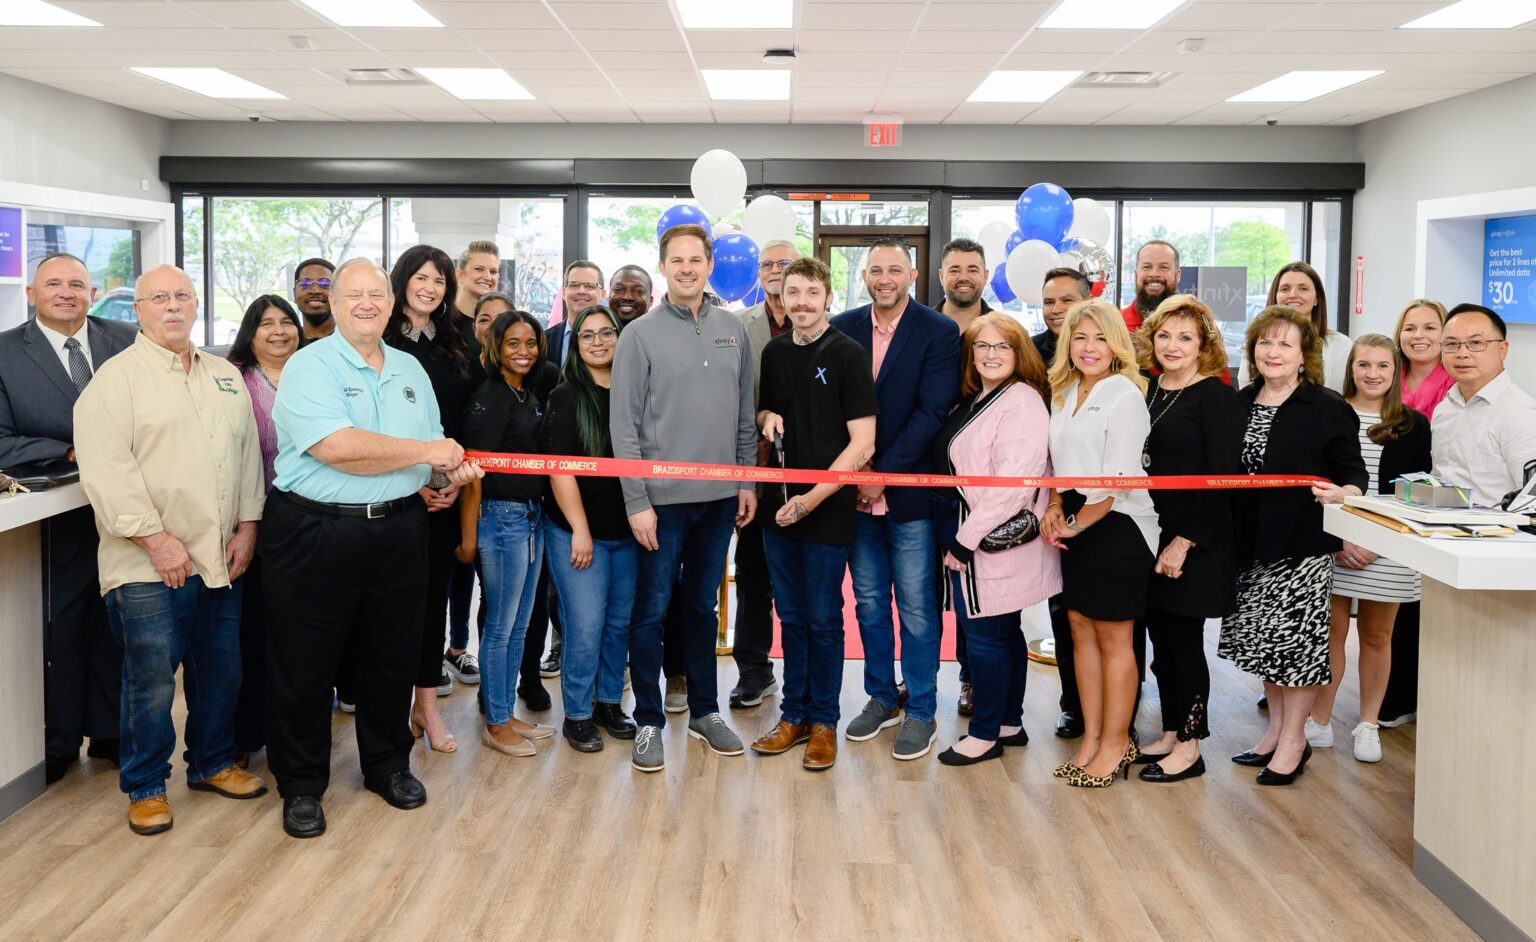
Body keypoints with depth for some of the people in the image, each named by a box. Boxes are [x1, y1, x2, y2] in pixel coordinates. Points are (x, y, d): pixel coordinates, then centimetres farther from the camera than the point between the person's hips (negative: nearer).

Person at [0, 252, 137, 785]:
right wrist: (72, 452, -19)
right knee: (58, 635, 10)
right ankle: (57, 745, 27)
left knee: (116, 630, 14)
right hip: (55, 522, -2)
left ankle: (109, 733, 30)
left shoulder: (127, 341, 1)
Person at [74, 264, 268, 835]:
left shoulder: (226, 378, 14)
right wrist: (155, 538, -17)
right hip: (149, 565, -5)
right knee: (152, 681, 0)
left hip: (221, 558, 6)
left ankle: (213, 763, 32)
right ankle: (145, 787, 16)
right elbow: (106, 470, -13)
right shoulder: (116, 378, -5)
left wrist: (247, 525, 4)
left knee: (221, 673, 14)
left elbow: (248, 452, 15)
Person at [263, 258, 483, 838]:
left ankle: (387, 764, 33)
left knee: (394, 656, 14)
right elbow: (335, 447, -23)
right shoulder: (309, 366, -9)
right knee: (304, 665, 4)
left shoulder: (411, 370, 13)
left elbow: (435, 449, 19)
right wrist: (426, 452, -16)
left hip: (398, 530, 5)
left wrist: (450, 474, -5)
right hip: (315, 532, -5)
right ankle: (302, 785, 20)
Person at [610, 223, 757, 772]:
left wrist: (748, 481, 7)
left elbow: (744, 415, 13)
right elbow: (624, 425, -7)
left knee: (702, 606, 15)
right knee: (651, 611, 3)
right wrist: (637, 501, -12)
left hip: (719, 497, 4)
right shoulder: (640, 335, -5)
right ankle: (648, 722, 15)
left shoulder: (733, 331, 7)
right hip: (662, 499, -4)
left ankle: (704, 711, 26)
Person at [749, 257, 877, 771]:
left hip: (828, 508, -5)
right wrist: (767, 417, -1)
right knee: (791, 616, 13)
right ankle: (794, 714, 25)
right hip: (779, 503, 5)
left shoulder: (848, 355, -8)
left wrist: (813, 497, -16)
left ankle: (823, 721, 17)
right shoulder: (774, 352, 9)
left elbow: (862, 444, -12)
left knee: (823, 619, 4)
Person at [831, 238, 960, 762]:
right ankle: (881, 698, 28)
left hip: (910, 490, -4)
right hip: (856, 492, 4)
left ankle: (920, 712, 14)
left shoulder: (940, 333, -6)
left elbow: (932, 413, -12)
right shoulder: (842, 329, 5)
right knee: (869, 601, 14)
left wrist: (883, 473, -15)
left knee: (917, 608, 2)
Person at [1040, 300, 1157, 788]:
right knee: (1081, 629, 11)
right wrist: (1055, 508, 0)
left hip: (1116, 525, -7)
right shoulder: (1064, 393, 11)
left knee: (1113, 637, 2)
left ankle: (1115, 744, 13)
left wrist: (1077, 524, -10)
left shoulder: (1124, 394, -12)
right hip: (1075, 525, 7)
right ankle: (1091, 737, 21)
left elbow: (1117, 477, -16)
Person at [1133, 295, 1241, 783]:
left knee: (1183, 640, 0)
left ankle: (1190, 747, 12)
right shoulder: (1149, 392, 10)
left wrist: (1185, 541, -18)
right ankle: (1170, 734, 24)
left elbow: (1222, 477, -14)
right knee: (1161, 638, 12)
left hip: (1196, 540, -6)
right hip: (1150, 532, 6)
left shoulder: (1215, 395, -10)